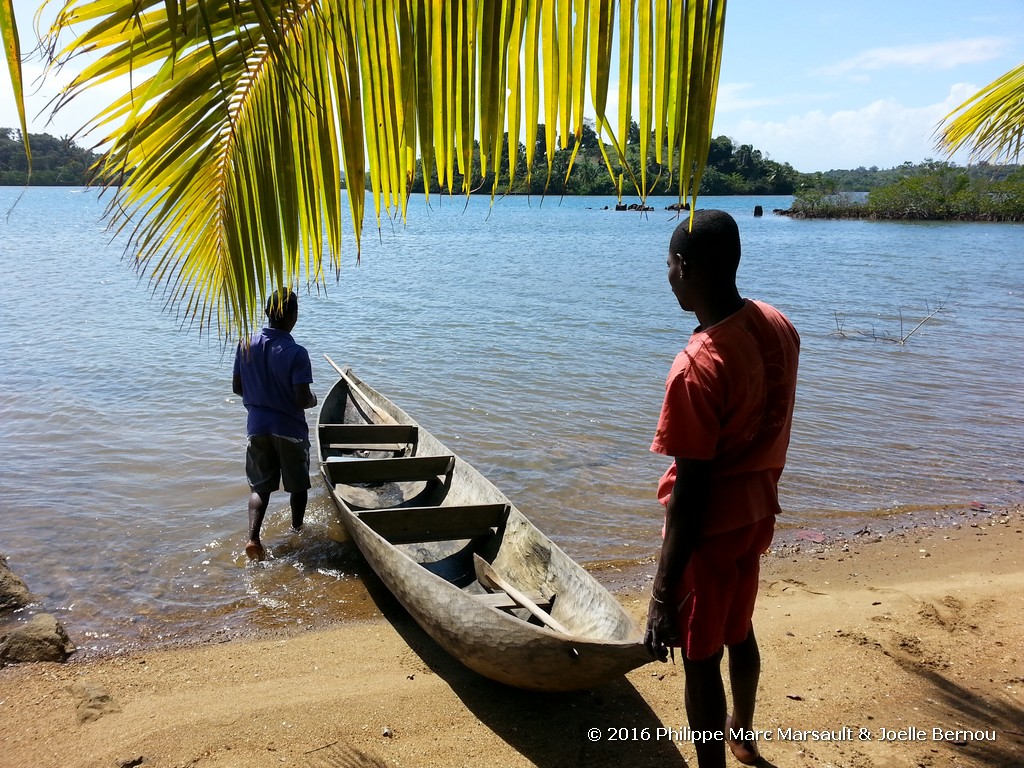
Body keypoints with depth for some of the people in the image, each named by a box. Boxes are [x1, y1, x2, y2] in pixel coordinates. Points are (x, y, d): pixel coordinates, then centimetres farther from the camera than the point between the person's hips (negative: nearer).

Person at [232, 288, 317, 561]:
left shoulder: (246, 345, -5)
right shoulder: (296, 353, -20)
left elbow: (237, 387, 3)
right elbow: (303, 399, -21)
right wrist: (313, 400, 1)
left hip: (257, 427, 4)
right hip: (290, 429, -4)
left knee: (260, 485, 14)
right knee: (298, 485, 17)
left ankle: (253, 537, -2)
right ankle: (297, 533, 33)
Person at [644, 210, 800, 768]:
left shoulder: (697, 367, -30)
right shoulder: (777, 327, -6)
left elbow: (690, 491, -28)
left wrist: (663, 593, -21)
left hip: (710, 525, -8)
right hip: (757, 512, 8)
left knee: (700, 657, 10)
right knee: (738, 629, 28)